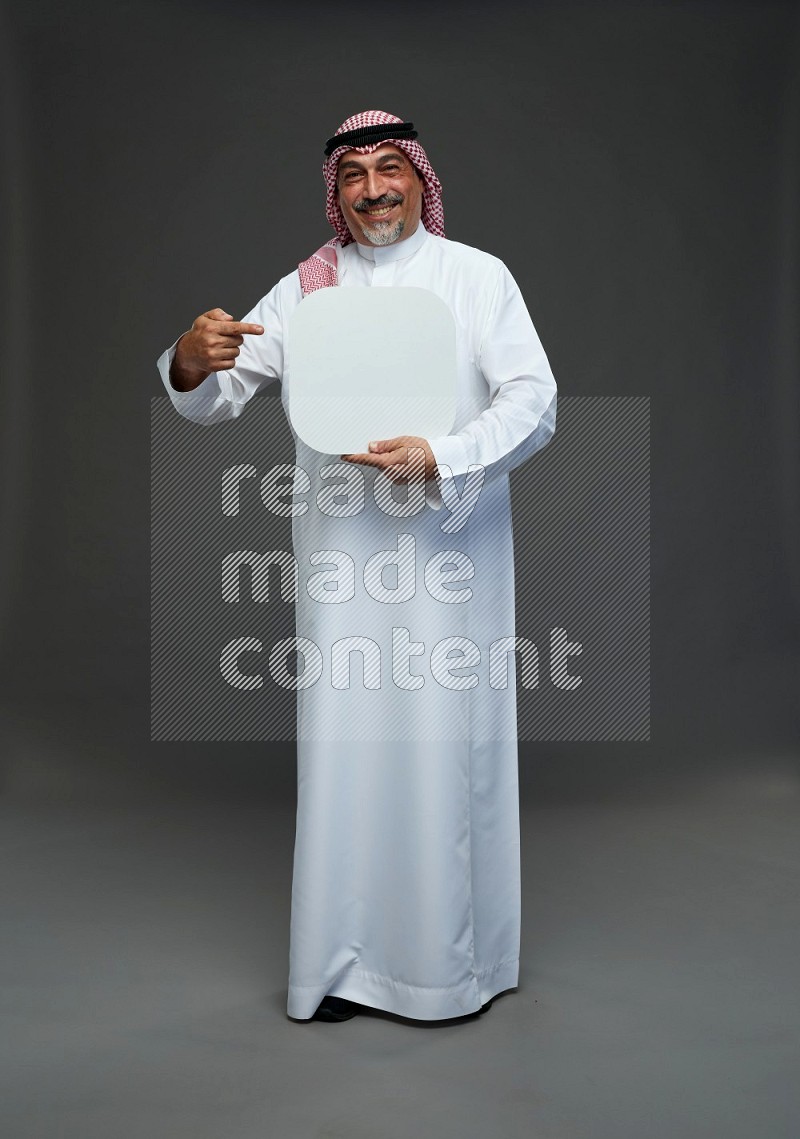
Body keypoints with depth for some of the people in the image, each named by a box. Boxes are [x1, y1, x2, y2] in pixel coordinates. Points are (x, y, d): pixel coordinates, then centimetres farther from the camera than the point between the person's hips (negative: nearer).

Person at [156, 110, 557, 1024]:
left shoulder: (478, 277, 5)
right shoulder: (304, 289, 12)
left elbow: (533, 402, -5)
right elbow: (215, 399, 9)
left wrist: (436, 459, -21)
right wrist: (192, 363, -15)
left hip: (449, 551, -2)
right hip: (343, 553, 2)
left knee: (447, 749, 2)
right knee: (343, 747, 5)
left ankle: (455, 958, 21)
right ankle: (345, 958, 21)